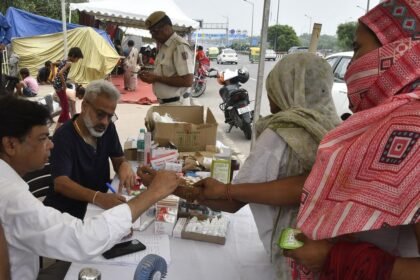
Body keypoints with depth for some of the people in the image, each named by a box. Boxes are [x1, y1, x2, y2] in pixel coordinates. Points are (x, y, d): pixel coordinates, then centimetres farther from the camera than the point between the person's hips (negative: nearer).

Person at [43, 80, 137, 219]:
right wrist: (97, 197, -44)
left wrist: (125, 166, -19)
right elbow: (60, 183, -27)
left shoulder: (108, 128, 1)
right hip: (67, 210, -6)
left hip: (101, 202, 6)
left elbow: (119, 160, 7)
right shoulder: (64, 136, -18)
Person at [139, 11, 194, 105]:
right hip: (164, 102, 9)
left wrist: (156, 78, -20)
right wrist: (152, 75, 2)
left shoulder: (180, 46, -17)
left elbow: (187, 81, -24)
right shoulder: (163, 46, 12)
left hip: (175, 104, -8)